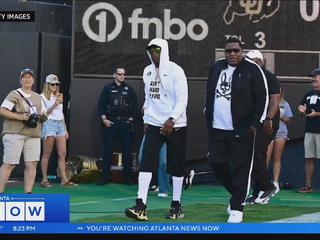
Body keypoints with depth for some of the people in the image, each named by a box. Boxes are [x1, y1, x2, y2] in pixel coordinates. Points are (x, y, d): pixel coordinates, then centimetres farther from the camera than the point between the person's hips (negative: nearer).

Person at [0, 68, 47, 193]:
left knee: (32, 163, -2)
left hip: (33, 135, 6)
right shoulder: (14, 94, 0)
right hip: (14, 133, -6)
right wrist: (19, 117, -19)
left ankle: (28, 193, 4)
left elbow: (44, 116, 23)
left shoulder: (38, 97, 20)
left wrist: (43, 116, -2)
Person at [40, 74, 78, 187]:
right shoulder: (43, 97, 0)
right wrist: (55, 104, -18)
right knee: (47, 154, -4)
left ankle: (64, 180, -2)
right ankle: (44, 180, 0)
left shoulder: (59, 96, 19)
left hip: (60, 124, 6)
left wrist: (65, 129, 19)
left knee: (62, 153, 0)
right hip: (49, 124, -6)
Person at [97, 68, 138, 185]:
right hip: (110, 122, -1)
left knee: (127, 150, 2)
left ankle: (127, 177, 7)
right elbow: (101, 105, 2)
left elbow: (135, 106, 8)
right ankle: (105, 177, 2)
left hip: (125, 122, 1)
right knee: (107, 150, -2)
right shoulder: (107, 88, 5)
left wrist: (131, 118, 0)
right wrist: (104, 119, -6)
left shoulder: (129, 89, 8)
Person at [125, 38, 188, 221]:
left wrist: (171, 119, -25)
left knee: (176, 165, 4)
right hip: (154, 124, 5)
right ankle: (141, 206, -14)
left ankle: (176, 205, 15)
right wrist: (146, 119, 14)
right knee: (147, 162, -9)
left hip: (175, 125, -4)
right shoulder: (147, 71, 9)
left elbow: (182, 99, -15)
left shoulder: (175, 71, -10)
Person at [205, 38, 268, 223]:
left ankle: (236, 207, 6)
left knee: (241, 169, -3)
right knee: (217, 164, 6)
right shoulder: (216, 68, 10)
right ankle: (238, 194, 28)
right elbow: (209, 94, 20)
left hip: (242, 131, -5)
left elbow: (263, 98, -6)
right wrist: (208, 117, 15)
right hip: (217, 129, 5)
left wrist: (255, 124, -10)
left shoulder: (253, 70, -6)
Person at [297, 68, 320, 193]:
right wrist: (301, 110, -1)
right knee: (308, 158, 8)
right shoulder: (308, 94, 15)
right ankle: (308, 185, 12)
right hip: (309, 131, 6)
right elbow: (302, 109, 21)